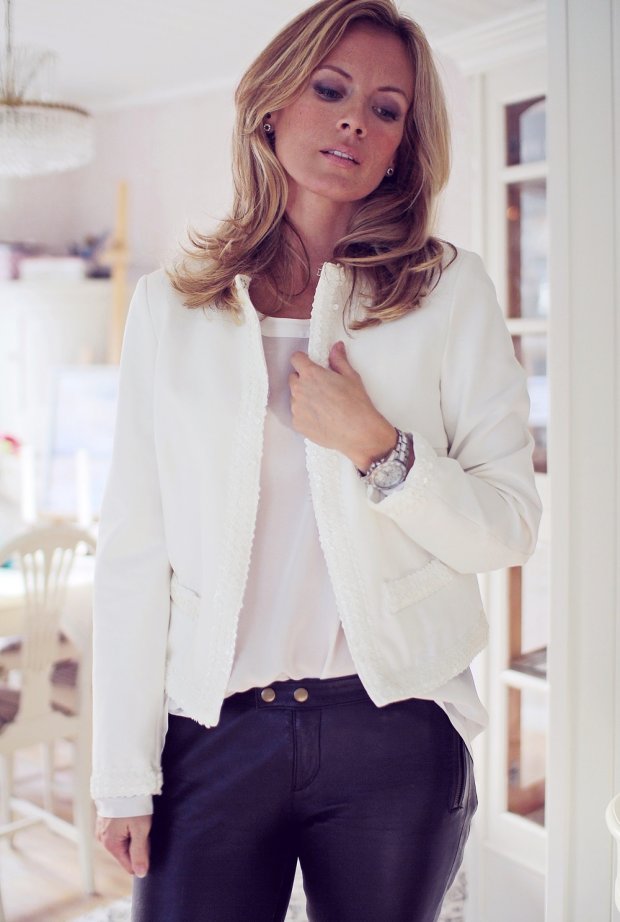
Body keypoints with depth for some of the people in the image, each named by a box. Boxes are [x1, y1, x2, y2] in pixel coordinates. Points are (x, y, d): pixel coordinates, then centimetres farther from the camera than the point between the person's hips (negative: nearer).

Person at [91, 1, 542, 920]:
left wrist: (378, 447, -17)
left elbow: (511, 530, -1)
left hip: (394, 735, 0)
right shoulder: (170, 304, 4)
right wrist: (126, 772, -1)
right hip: (213, 733, 1)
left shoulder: (451, 291, 2)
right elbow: (133, 550, 1)